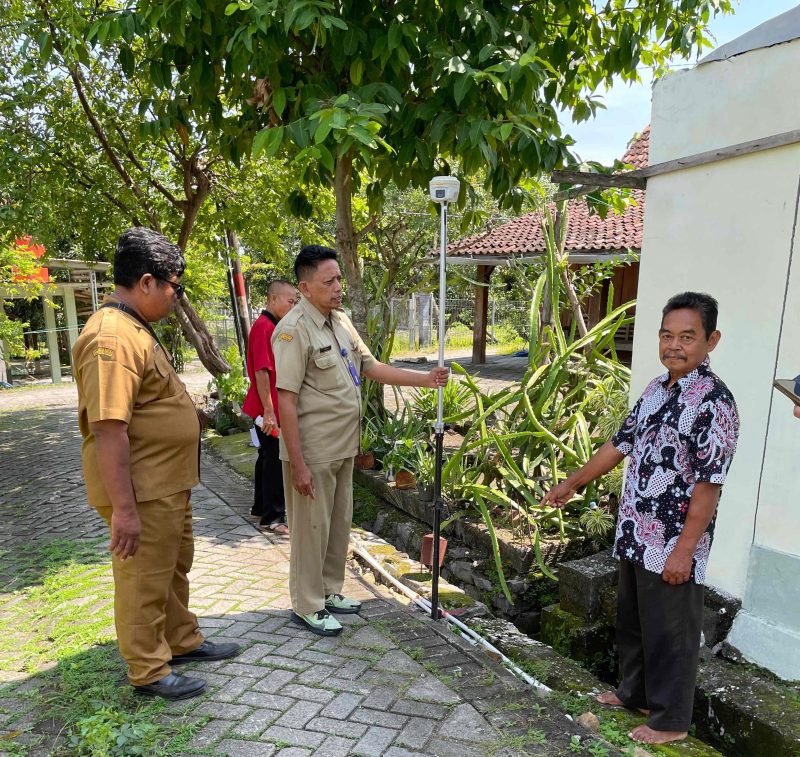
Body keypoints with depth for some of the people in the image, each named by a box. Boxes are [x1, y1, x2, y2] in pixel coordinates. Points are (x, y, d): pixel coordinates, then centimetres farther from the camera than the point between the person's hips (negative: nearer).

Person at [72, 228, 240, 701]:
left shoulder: (135, 328, 10)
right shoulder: (113, 338, -24)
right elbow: (108, 429, -29)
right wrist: (123, 507, -28)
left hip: (169, 483, 10)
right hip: (141, 490, -10)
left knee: (175, 567, 23)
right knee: (145, 581, 7)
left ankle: (182, 641, 41)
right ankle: (149, 672, 25)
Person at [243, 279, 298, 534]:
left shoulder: (272, 326, 13)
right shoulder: (264, 327, -18)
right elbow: (261, 371, -23)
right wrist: (268, 411, -24)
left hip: (272, 407, 10)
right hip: (269, 409, -10)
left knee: (268, 457, 18)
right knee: (275, 460, -2)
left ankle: (261, 506, 30)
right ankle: (272, 517, 8)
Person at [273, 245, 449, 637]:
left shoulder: (341, 321, 8)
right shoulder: (294, 329, -19)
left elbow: (372, 367, 14)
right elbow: (286, 401, -21)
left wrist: (425, 379, 6)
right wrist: (298, 464, -21)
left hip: (344, 447, 9)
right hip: (313, 452, -8)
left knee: (339, 523, 19)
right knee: (311, 527, 5)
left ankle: (329, 591, 37)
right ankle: (307, 606, 23)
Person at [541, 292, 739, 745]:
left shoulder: (714, 402, -18)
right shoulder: (656, 389, 7)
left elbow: (708, 484, -20)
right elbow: (621, 444, 15)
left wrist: (684, 550, -20)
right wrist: (574, 483, 18)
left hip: (672, 546, -8)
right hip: (636, 536, 8)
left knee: (670, 632, 9)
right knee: (631, 621, 22)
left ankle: (670, 719, 28)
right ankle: (634, 692, 42)